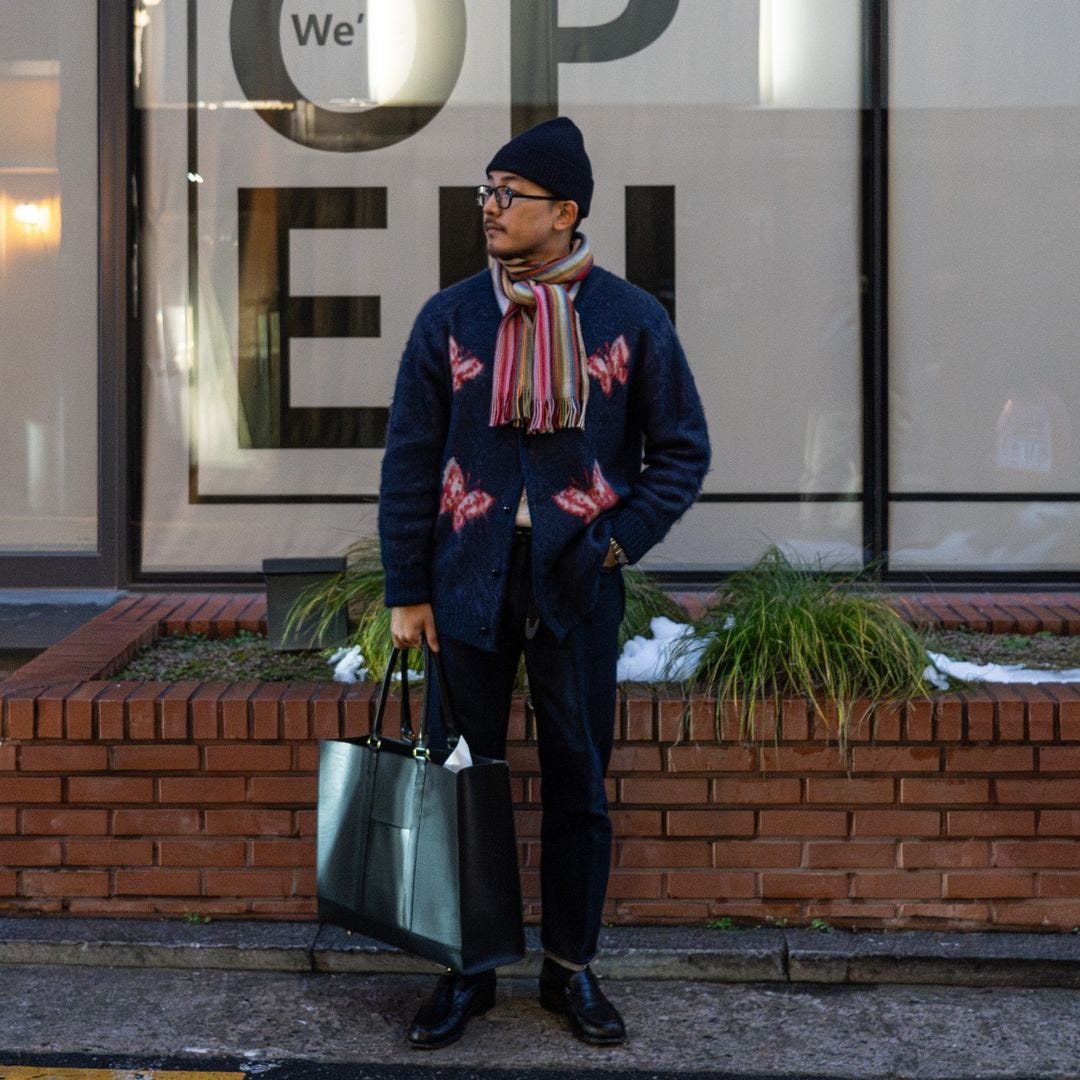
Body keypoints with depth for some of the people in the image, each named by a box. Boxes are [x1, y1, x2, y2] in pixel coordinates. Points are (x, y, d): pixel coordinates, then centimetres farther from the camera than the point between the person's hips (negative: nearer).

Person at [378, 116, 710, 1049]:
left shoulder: (631, 318, 0)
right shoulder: (450, 318, 3)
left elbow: (682, 449, 5)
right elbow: (410, 459, 4)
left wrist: (618, 543, -7)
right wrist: (407, 590, 1)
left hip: (577, 584, -1)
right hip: (469, 579, 1)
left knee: (579, 784, 7)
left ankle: (573, 969, 22)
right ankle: (468, 970, 20)